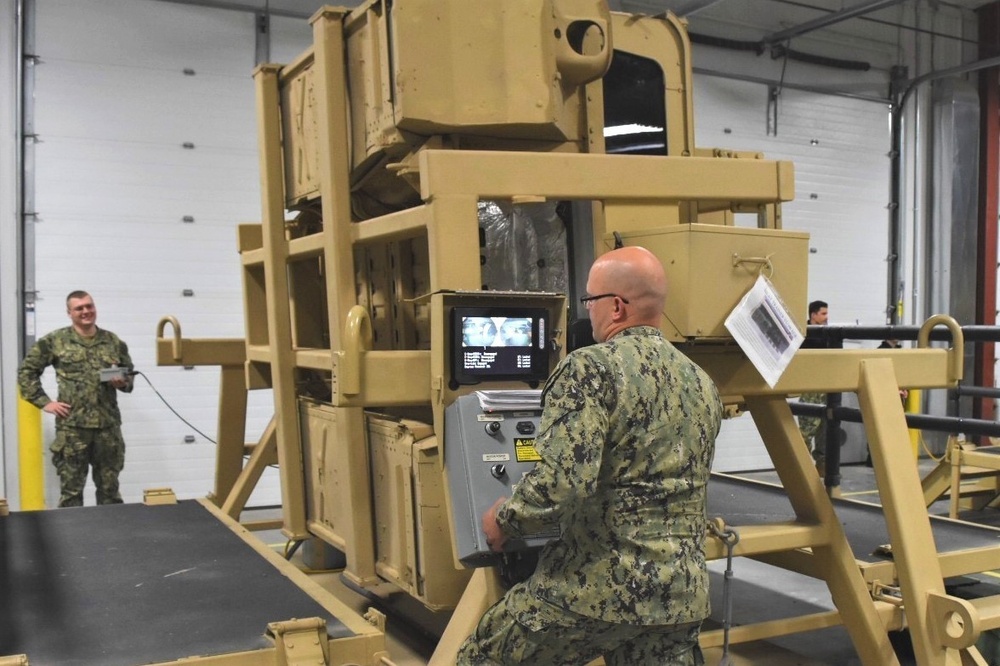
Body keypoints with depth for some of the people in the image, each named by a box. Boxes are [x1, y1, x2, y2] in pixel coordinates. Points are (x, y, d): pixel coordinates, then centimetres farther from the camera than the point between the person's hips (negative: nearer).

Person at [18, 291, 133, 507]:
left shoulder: (114, 342, 8)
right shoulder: (54, 341, 1)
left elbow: (130, 375, 17)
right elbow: (26, 371, 5)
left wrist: (123, 383, -6)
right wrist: (44, 402, -3)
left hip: (108, 426, 2)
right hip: (71, 427, -2)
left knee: (110, 489, 10)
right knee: (71, 490, 4)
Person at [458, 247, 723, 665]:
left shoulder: (592, 368, -13)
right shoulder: (702, 384, 11)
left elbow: (561, 482, -23)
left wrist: (505, 521, -5)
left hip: (598, 585, -7)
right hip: (682, 592, 7)